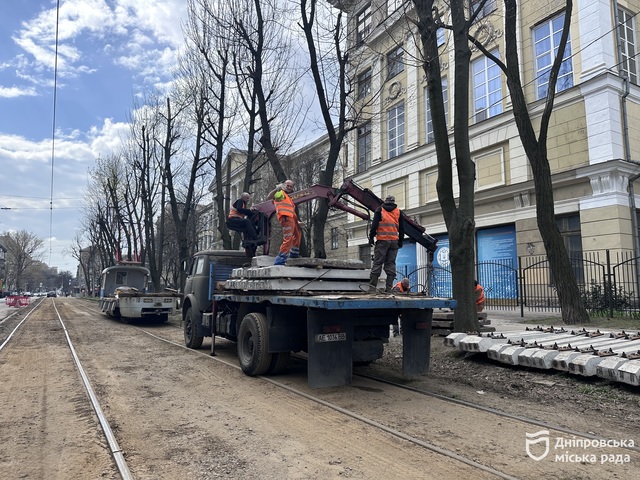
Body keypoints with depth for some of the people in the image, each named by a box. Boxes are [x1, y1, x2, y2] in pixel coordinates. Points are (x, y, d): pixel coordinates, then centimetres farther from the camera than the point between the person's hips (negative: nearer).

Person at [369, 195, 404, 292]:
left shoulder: (380, 210, 5)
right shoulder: (398, 212, 13)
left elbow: (374, 225, -3)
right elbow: (401, 228, 13)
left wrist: (371, 237, 1)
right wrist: (400, 241, 18)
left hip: (382, 240, -2)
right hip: (394, 241, 2)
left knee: (377, 262, -3)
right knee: (391, 263, 4)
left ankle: (372, 284, -8)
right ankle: (389, 287, -1)